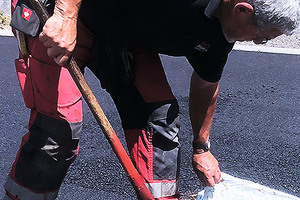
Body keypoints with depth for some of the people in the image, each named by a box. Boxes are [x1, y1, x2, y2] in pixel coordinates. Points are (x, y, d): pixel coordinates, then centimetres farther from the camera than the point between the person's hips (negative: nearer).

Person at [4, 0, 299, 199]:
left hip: (127, 34, 7)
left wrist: (201, 148, 22)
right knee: (59, 124, -16)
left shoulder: (222, 31, -5)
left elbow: (206, 84, 13)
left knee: (160, 117, -4)